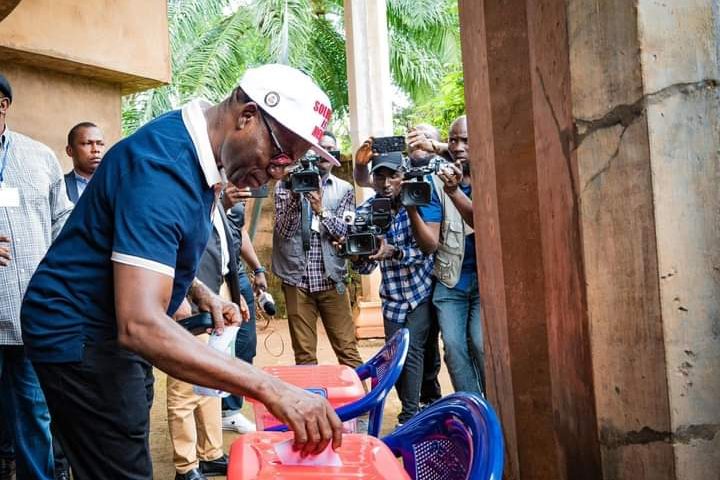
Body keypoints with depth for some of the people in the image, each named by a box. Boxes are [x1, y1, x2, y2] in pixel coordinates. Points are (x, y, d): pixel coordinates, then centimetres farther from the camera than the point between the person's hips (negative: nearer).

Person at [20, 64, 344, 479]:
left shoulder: (197, 149, 3)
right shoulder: (164, 165, -28)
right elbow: (140, 326, -38)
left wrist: (200, 292, 3)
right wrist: (271, 389, -43)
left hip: (116, 332, 9)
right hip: (81, 336, -9)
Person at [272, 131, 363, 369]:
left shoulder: (344, 189, 9)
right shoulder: (286, 185, 4)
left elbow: (343, 231, -2)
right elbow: (284, 230, -5)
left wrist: (321, 210, -17)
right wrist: (294, 196, -17)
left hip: (331, 278, 1)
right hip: (297, 278, -1)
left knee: (347, 350, 2)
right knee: (304, 354, 5)